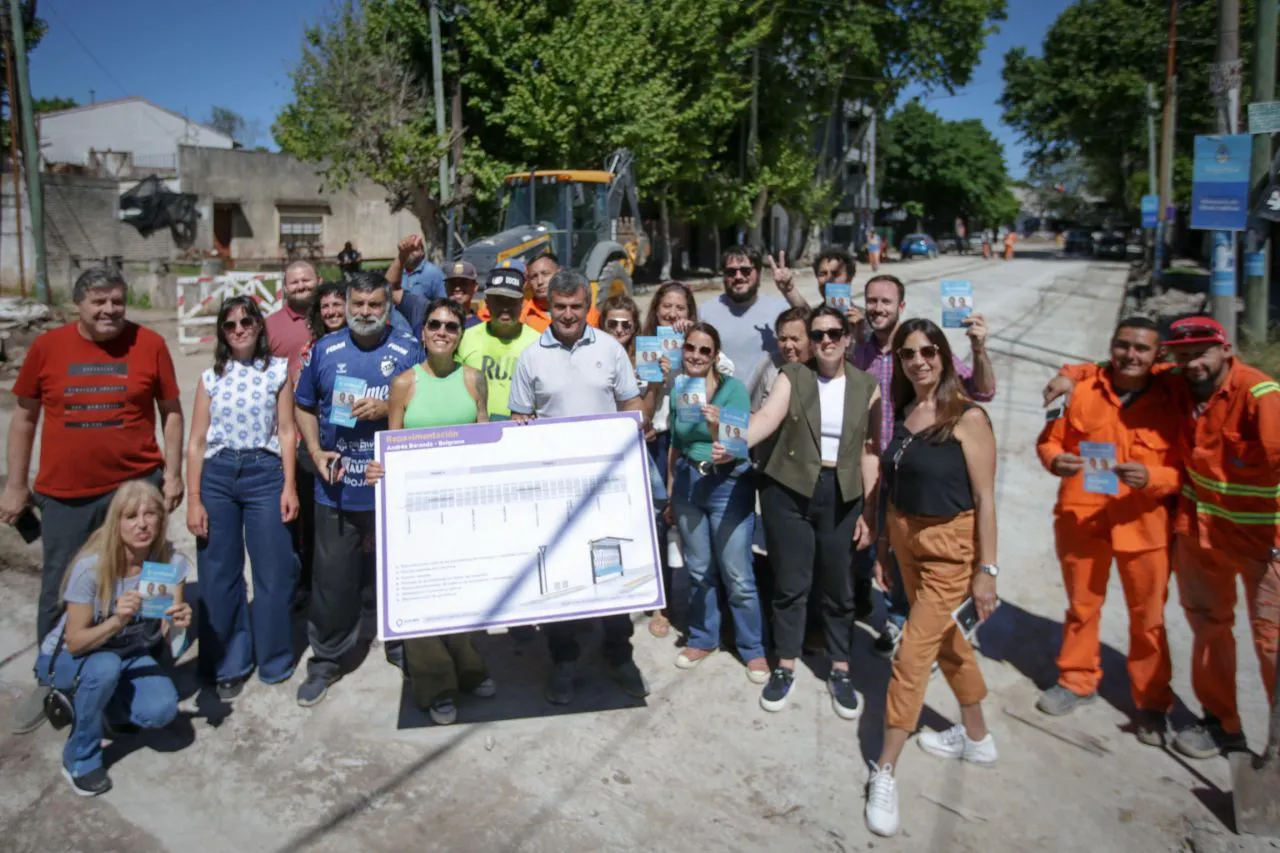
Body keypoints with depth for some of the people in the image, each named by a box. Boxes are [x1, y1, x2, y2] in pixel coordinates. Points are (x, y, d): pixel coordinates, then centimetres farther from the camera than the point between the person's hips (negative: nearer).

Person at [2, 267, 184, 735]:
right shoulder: (47, 347, -1)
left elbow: (171, 412, 3)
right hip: (64, 494, 1)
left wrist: (173, 473, -2)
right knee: (58, 591, 12)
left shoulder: (149, 344, -4)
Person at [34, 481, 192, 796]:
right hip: (65, 658, -3)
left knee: (162, 710, -23)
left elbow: (168, 634, -17)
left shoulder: (170, 560, -19)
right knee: (106, 666, -37)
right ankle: (80, 757, -10)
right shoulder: (91, 566, -29)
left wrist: (178, 623, -41)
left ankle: (103, 706, 11)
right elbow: (75, 643, -24)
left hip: (129, 654, 3)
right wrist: (117, 621, -42)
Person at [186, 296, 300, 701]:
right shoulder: (211, 377, 8)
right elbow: (196, 442, 6)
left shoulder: (278, 370, 4)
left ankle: (273, 659, 20)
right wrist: (193, 499, 0)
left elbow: (286, 431, 3)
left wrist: (289, 486, -5)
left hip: (264, 473, -2)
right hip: (216, 475, 2)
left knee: (272, 571, 2)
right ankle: (228, 663, 21)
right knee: (219, 574, 6)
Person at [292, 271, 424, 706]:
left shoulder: (408, 351, 0)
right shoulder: (324, 349, 6)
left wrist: (389, 408, -18)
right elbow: (304, 406, 12)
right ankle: (325, 659, 23)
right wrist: (316, 451, -2)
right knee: (332, 577, 7)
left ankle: (401, 645, 32)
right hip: (337, 486, 1)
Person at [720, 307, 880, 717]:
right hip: (789, 491, -1)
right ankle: (784, 668, 23)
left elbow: (870, 451, 2)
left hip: (842, 497, 1)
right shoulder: (792, 377, -1)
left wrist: (869, 511, -1)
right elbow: (767, 417, -17)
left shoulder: (867, 387, 3)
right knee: (790, 584, 7)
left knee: (839, 587, 10)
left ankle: (840, 671, 27)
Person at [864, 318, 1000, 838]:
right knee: (944, 638, 20)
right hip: (906, 541, 7)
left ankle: (885, 773, 4)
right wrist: (883, 549, 11)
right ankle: (977, 738, 40)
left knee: (912, 655, -7)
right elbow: (894, 489, 9)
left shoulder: (968, 418, -14)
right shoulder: (903, 414, 4)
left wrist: (987, 568, -16)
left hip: (951, 547, -7)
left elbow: (985, 498, -14)